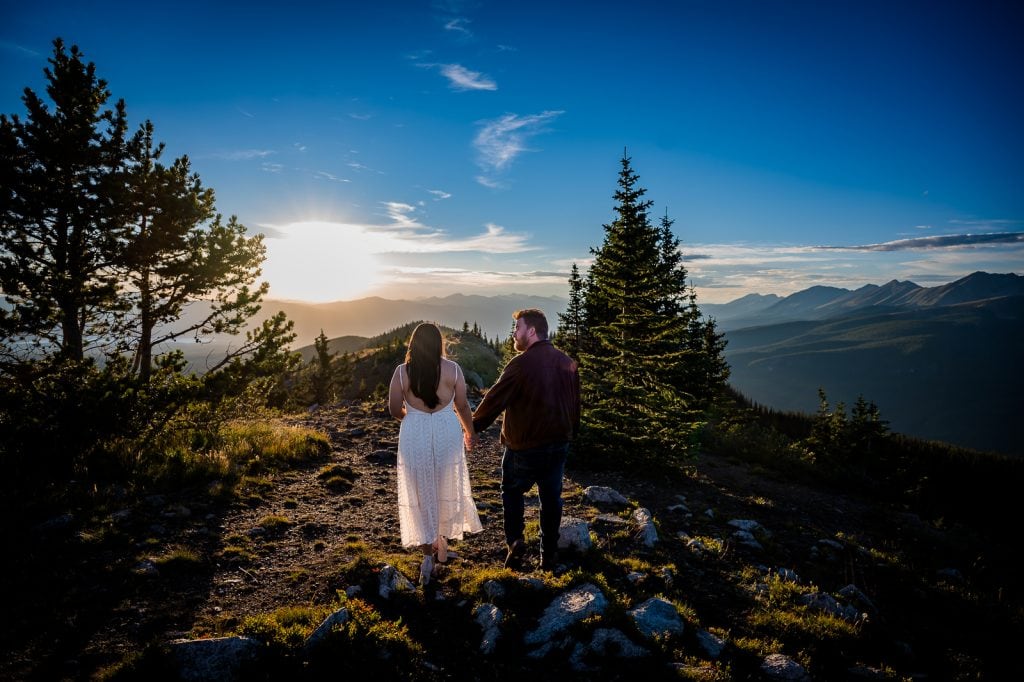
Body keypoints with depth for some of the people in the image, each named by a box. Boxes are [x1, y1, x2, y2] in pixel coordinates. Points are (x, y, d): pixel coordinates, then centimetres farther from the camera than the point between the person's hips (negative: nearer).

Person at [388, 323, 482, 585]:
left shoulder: (402, 371, -8)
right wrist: (469, 432, 17)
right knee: (446, 489, 18)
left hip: (414, 436, 0)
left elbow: (395, 410, -1)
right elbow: (462, 406, 0)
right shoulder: (452, 369, -8)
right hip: (447, 434, 1)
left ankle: (428, 553, 10)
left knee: (420, 493, 13)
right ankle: (441, 543, 33)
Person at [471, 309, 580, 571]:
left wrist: (474, 427, -3)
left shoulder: (522, 363, -19)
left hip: (525, 446, -5)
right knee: (551, 497, 15)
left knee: (512, 492, 16)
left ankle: (515, 541, 2)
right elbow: (575, 405, 13)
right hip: (559, 444, 6)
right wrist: (570, 434, 24)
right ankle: (549, 555, 23)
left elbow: (495, 399, -16)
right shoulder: (567, 363, 4)